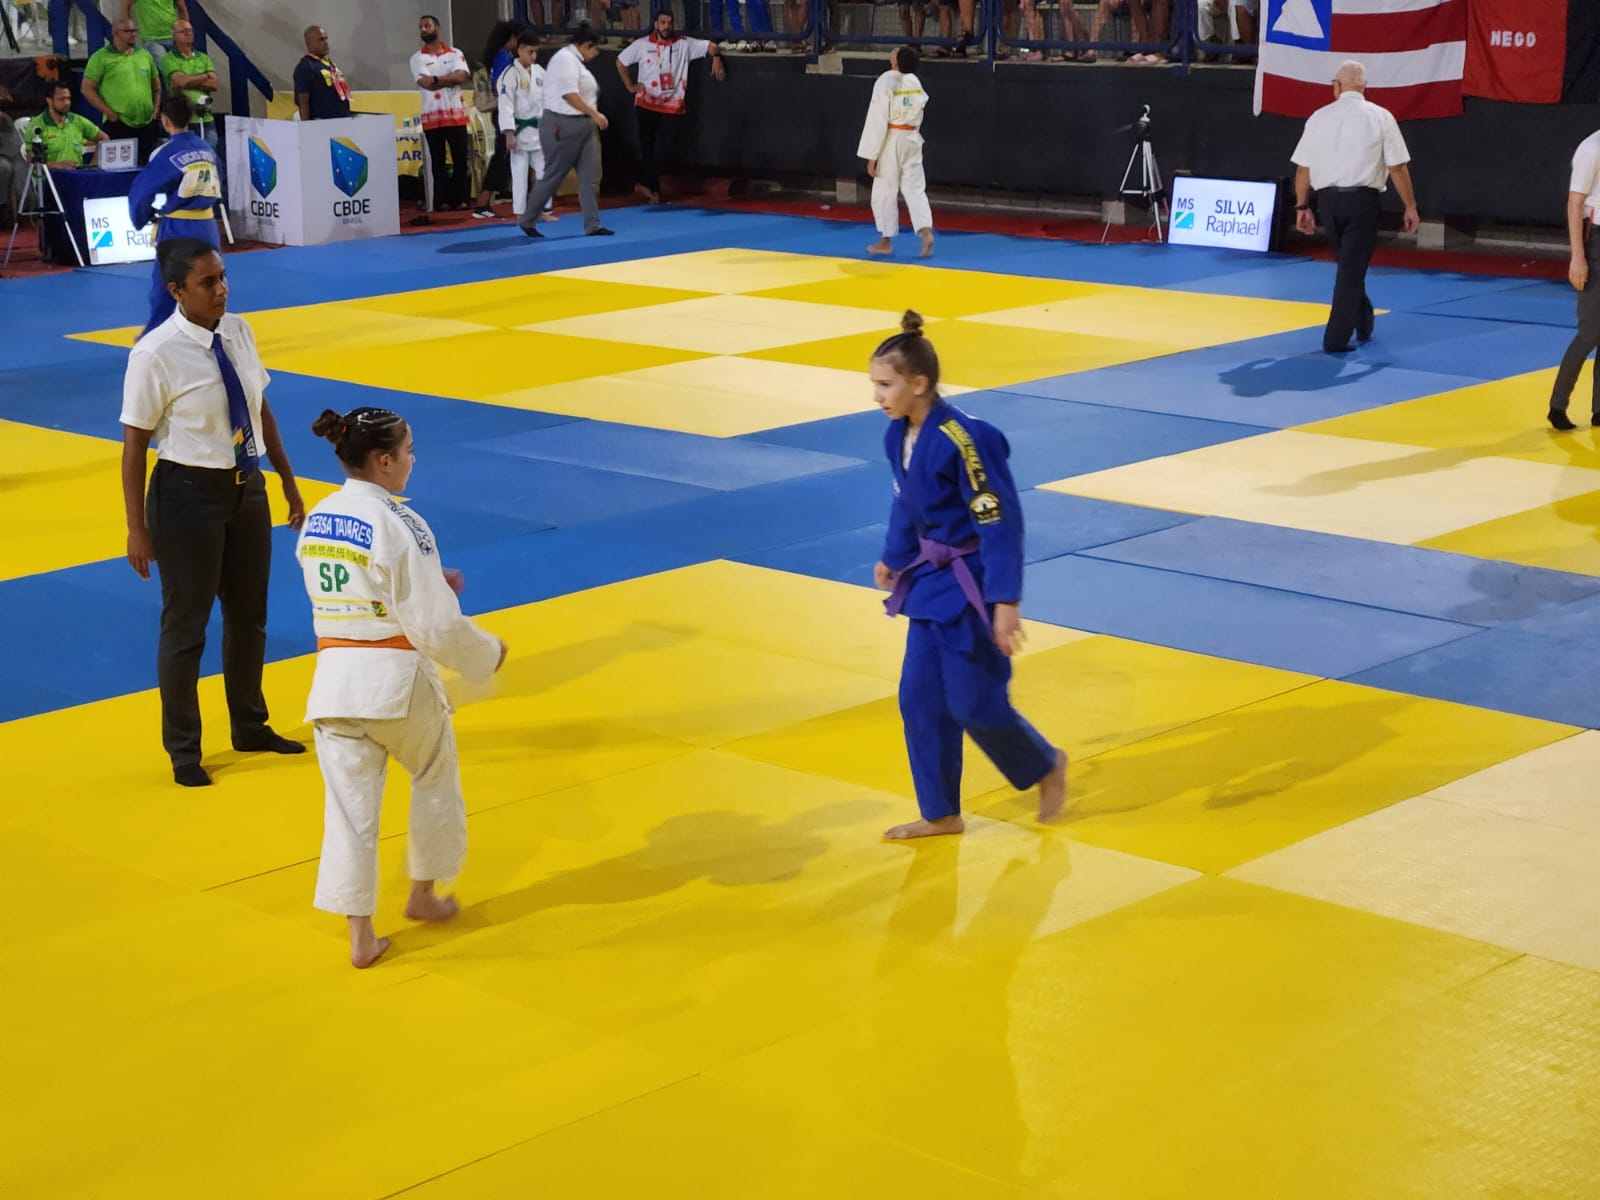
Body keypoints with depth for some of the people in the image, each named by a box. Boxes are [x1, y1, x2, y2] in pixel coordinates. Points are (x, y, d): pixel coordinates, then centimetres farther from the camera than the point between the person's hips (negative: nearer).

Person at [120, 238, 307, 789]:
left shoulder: (237, 332, -2)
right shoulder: (155, 355, -19)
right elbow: (134, 444, -15)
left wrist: (288, 481, 12)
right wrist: (138, 529, -15)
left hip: (247, 489, 6)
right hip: (188, 494, -6)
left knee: (248, 616, 20)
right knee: (186, 625, 9)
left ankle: (250, 726, 42)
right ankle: (183, 750, 26)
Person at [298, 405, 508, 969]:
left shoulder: (315, 522, 5)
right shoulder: (400, 526, -16)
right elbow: (436, 627, -16)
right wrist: (487, 653, 1)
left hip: (334, 677, 5)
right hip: (398, 679, -5)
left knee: (350, 805, 9)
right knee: (436, 781, 22)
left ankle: (360, 936, 10)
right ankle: (423, 895, 36)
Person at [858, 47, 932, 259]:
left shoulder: (886, 81, -16)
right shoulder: (915, 82, 5)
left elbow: (877, 120, -16)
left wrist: (871, 155, -12)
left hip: (891, 141, -6)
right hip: (912, 140, 6)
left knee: (885, 191, 7)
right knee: (915, 188, 6)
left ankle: (886, 241, 15)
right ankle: (926, 232, -12)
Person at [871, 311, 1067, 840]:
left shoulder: (962, 440, -25)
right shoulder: (898, 435, -1)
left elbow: (1000, 523, -23)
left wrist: (1006, 601, -24)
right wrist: (893, 560, 28)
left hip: (972, 586, -8)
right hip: (932, 580, 8)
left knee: (974, 702, -2)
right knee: (920, 697, 8)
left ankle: (1046, 764, 26)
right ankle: (941, 814, 20)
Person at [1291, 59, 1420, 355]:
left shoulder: (1319, 117, 3)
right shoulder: (1380, 117, -4)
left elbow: (1302, 168, 4)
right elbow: (1397, 167, -6)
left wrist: (1302, 207, 14)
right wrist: (1411, 206, 2)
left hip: (1328, 199, 3)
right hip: (1362, 199, -3)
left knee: (1348, 264, 21)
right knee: (1352, 268, 1)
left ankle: (1363, 322, 36)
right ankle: (1336, 338, -4)